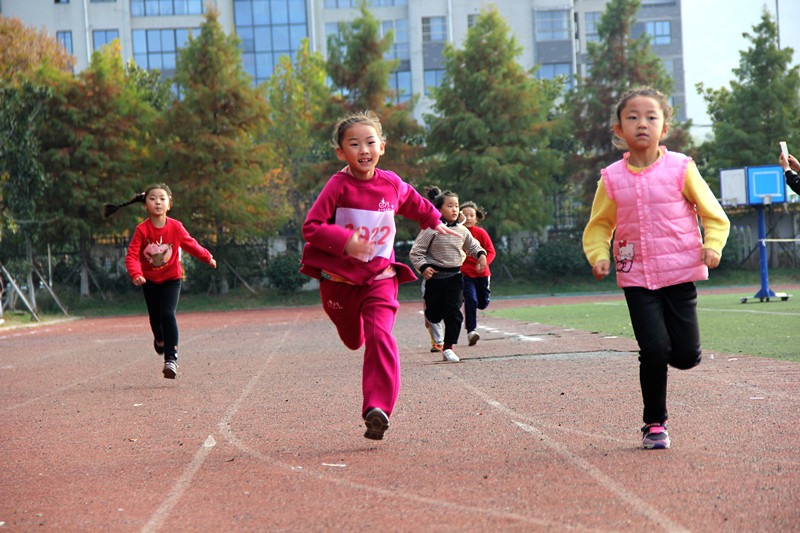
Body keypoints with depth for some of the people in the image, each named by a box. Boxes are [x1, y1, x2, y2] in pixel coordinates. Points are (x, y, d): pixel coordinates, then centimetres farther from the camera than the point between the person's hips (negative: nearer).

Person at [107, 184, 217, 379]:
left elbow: (190, 244, 8)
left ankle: (171, 359, -18)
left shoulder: (176, 227, -10)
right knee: (155, 317, 11)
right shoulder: (142, 230, -14)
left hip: (171, 278, -1)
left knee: (168, 314, -18)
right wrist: (136, 274, -33)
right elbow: (132, 254, -17)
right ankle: (159, 339, 48)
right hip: (149, 279, 1)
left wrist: (207, 258, 16)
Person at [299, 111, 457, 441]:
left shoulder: (392, 184, -1)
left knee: (380, 336, -21)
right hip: (339, 278, 0)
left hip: (379, 278, 1)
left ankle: (377, 408, -26)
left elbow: (415, 204, 23)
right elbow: (311, 227, -19)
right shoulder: (338, 186, -13)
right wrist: (346, 240, -33)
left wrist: (433, 221, 37)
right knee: (353, 340, 18)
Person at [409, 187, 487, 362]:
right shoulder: (431, 230, -10)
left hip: (455, 276, 3)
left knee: (454, 312, -7)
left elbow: (472, 246, 23)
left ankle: (448, 347, 1)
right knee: (434, 314, 4)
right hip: (435, 276, -3)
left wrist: (481, 255, 4)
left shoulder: (462, 231, 6)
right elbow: (415, 252, -7)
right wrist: (423, 267, -19)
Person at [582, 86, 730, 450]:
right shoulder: (612, 179, 1)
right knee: (654, 349, -12)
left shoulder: (680, 169, -2)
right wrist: (598, 256, -6)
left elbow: (713, 214, 4)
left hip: (679, 273, 0)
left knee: (687, 356, -4)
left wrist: (712, 245, -13)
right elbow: (598, 226, 12)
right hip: (636, 277, 0)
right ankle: (654, 423, 6)